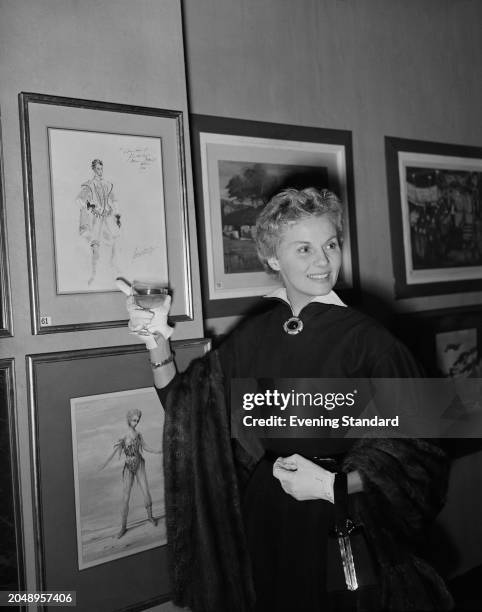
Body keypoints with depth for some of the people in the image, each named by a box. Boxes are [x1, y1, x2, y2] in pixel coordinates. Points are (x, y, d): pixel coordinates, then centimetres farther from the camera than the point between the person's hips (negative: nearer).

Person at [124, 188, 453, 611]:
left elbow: (413, 454, -15)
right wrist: (158, 345, -10)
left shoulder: (366, 339, -16)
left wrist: (335, 485, -22)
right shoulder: (253, 336, -3)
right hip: (263, 519, 4)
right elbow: (187, 404, 3)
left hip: (340, 524, -3)